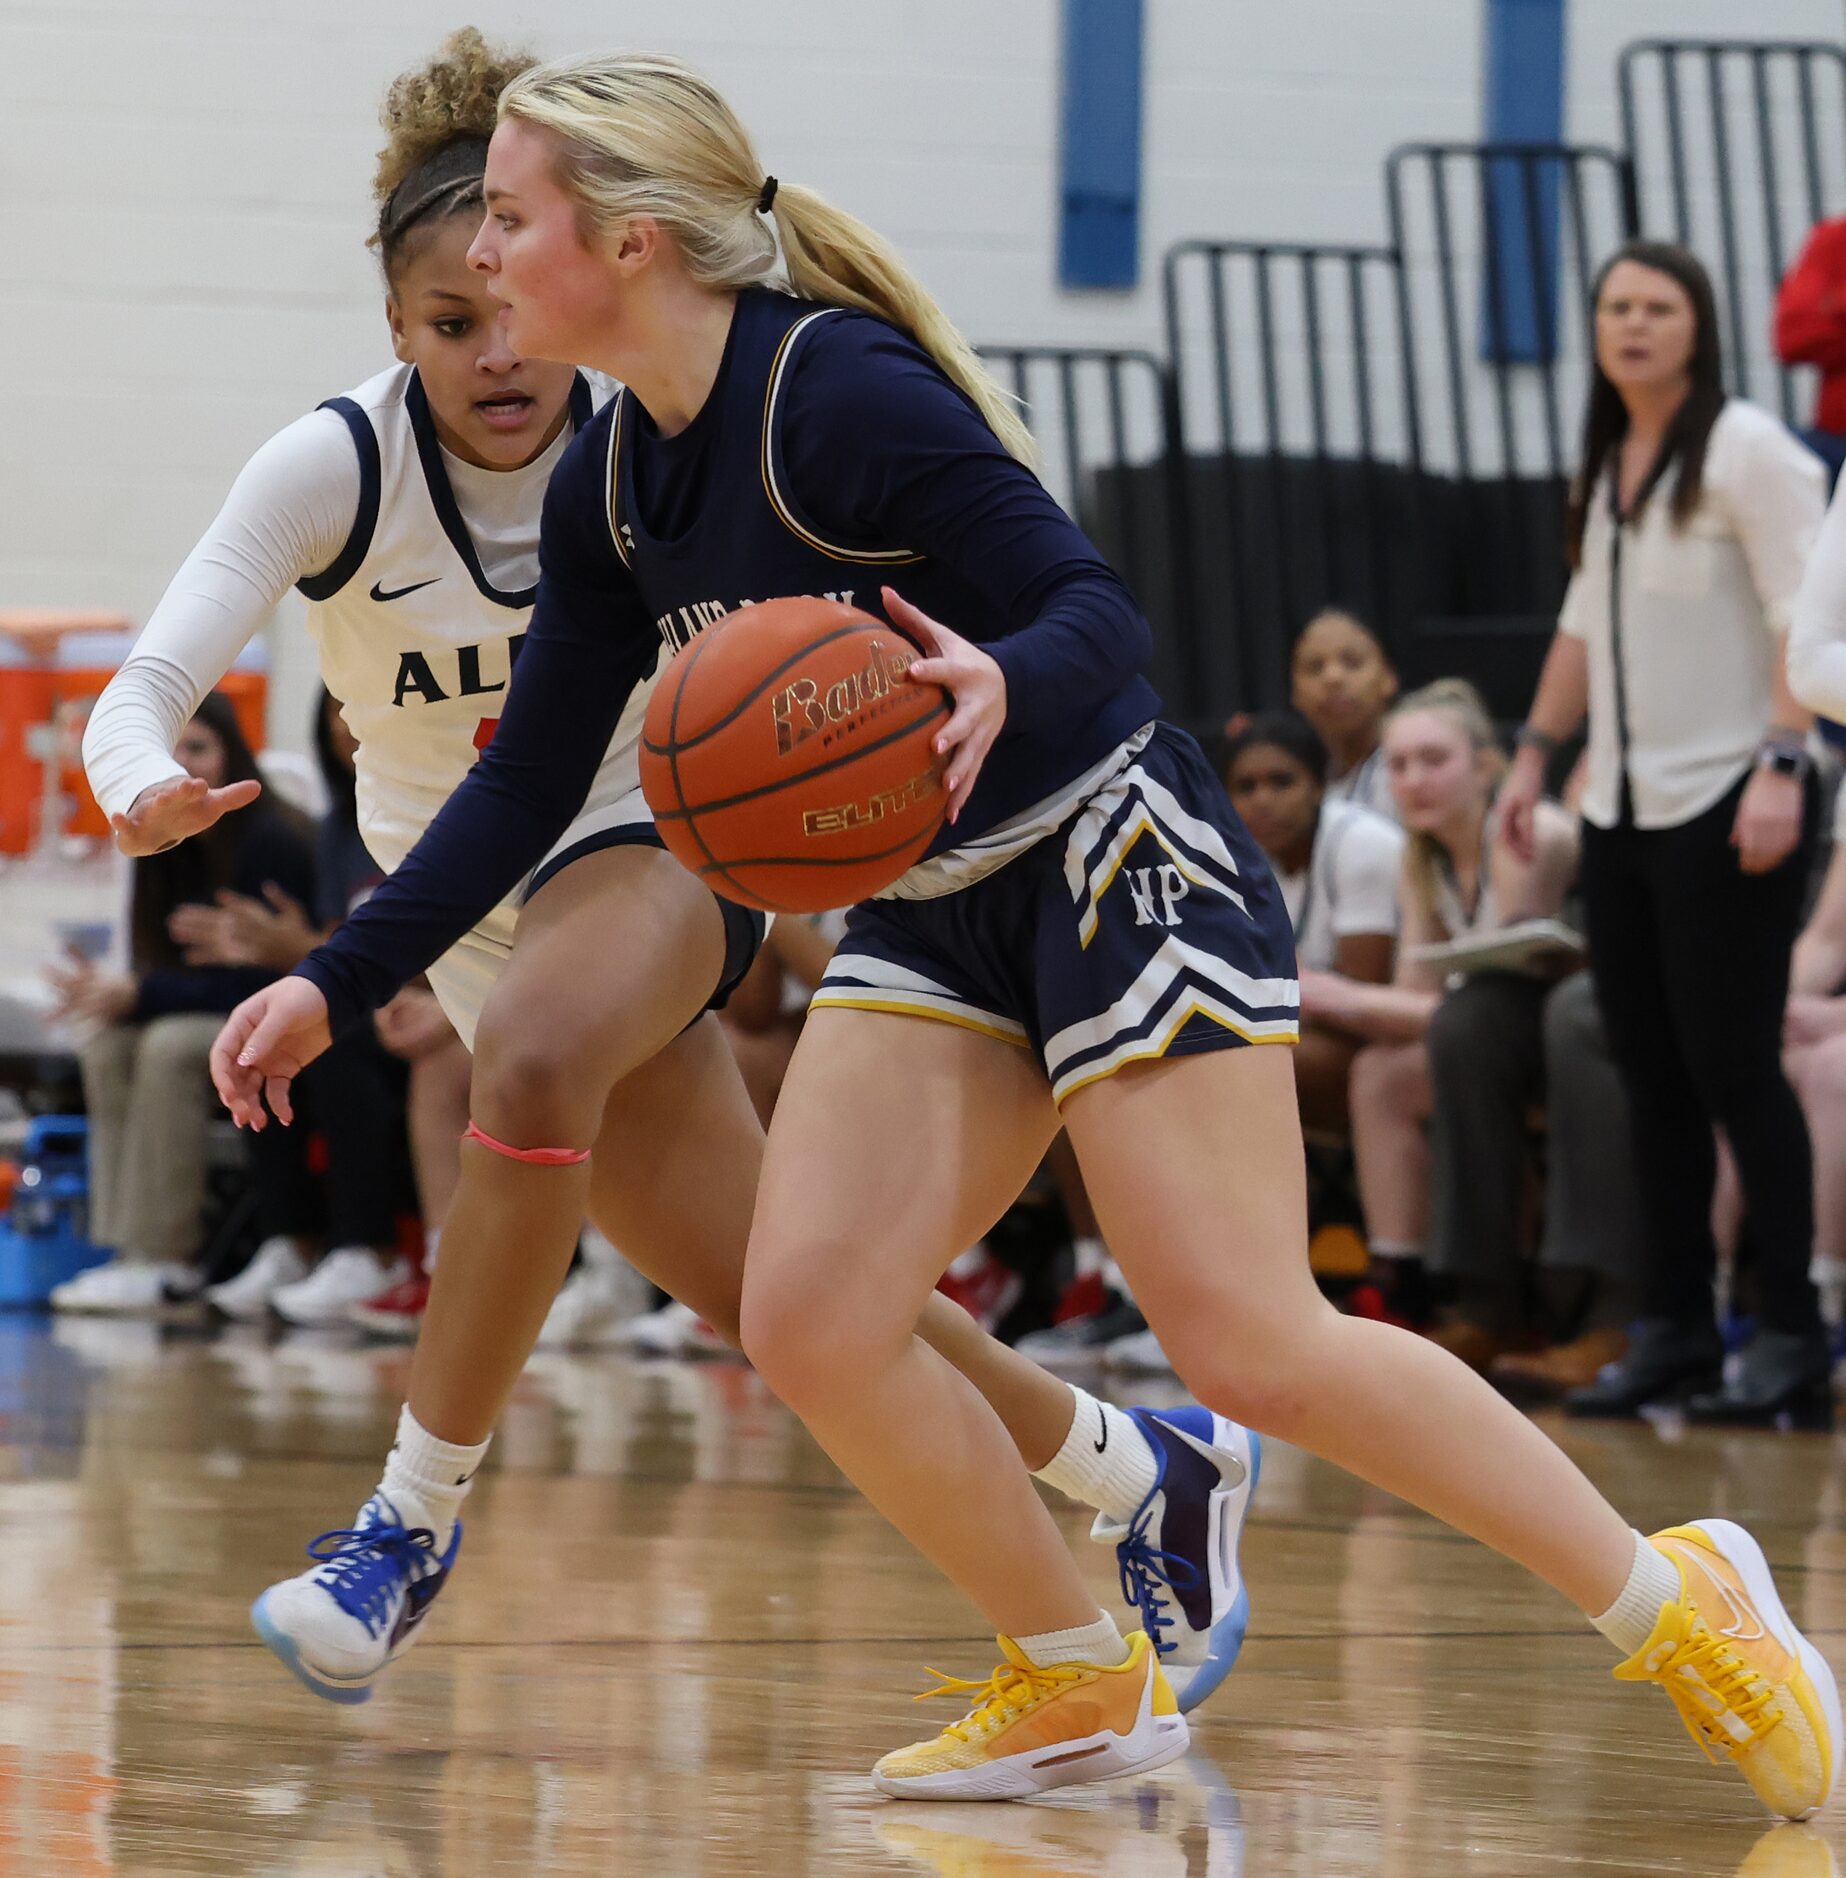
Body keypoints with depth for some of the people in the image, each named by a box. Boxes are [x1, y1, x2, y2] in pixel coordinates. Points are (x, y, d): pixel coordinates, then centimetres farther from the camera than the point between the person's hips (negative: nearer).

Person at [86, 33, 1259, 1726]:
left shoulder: (651, 460, -18)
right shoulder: (336, 467, -18)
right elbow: (146, 687, -24)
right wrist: (144, 791, -48)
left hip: (655, 852, -2)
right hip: (468, 915, 2)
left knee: (533, 1060, -37)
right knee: (768, 1294, -3)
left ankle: (415, 1521, -26)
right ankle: (1149, 1476, 16)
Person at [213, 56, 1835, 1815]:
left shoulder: (839, 392, -20)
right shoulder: (608, 492, 5)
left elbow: (1101, 614, -21)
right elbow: (530, 776, 13)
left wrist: (1005, 683, -43)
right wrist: (333, 984, 8)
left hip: (1121, 866, -8)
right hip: (932, 920, 8)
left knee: (1253, 1344, -14)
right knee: (809, 1323, -8)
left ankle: (1672, 1601, 0)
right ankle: (1082, 1683, 10)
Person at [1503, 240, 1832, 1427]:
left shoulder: (1746, 451, -8)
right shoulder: (1606, 464, 14)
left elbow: (1803, 616, -15)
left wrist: (1782, 765, -23)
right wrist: (1536, 750, 18)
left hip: (1728, 805, -7)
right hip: (1625, 807, 7)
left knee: (1732, 1064, -9)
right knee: (1651, 1072, 6)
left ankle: (1791, 1338, -5)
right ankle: (1676, 1329, 11)